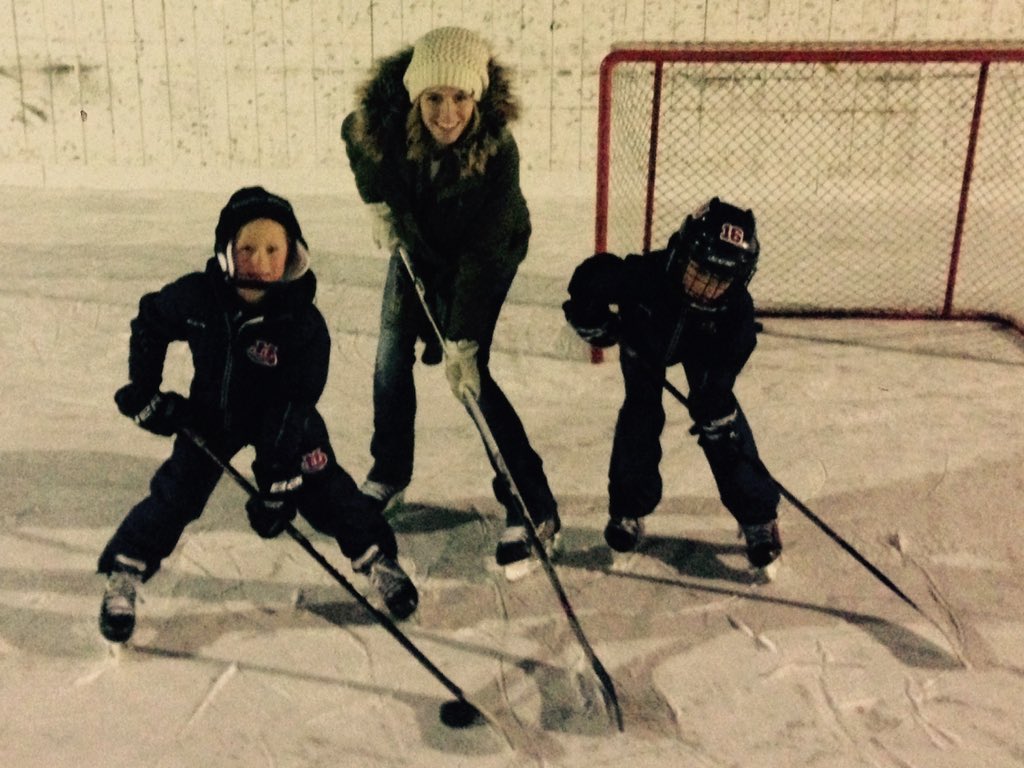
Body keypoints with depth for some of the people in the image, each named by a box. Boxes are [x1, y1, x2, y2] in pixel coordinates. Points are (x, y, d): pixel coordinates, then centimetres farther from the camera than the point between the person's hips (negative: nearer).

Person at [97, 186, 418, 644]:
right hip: (212, 413, 2)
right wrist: (144, 392, -2)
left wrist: (277, 480, -28)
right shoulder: (195, 297, -23)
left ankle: (379, 559, 15)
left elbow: (293, 405, -27)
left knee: (323, 490, -6)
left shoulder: (305, 325, -29)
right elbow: (149, 323, -1)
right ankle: (123, 576, 16)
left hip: (284, 421, -1)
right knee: (177, 492, -1)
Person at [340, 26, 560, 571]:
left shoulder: (496, 152, -35)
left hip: (484, 251, -4)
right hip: (414, 241, 4)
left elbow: (481, 255, -33)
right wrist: (379, 202, -9)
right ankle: (389, 471, 32)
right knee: (392, 354, 7)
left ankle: (533, 508, -5)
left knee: (472, 373, -13)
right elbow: (355, 138, 1)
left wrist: (461, 342, -34)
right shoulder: (378, 122, -27)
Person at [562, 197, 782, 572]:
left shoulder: (737, 310, -37)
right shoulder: (644, 274, -44)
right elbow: (590, 277, -26)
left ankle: (759, 515, 5)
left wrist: (714, 408, -28)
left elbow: (722, 372, -23)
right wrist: (593, 324, -18)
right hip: (645, 338, 0)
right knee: (640, 414, -9)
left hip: (703, 348, 1)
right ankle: (628, 509, 7)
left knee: (722, 421, -7)